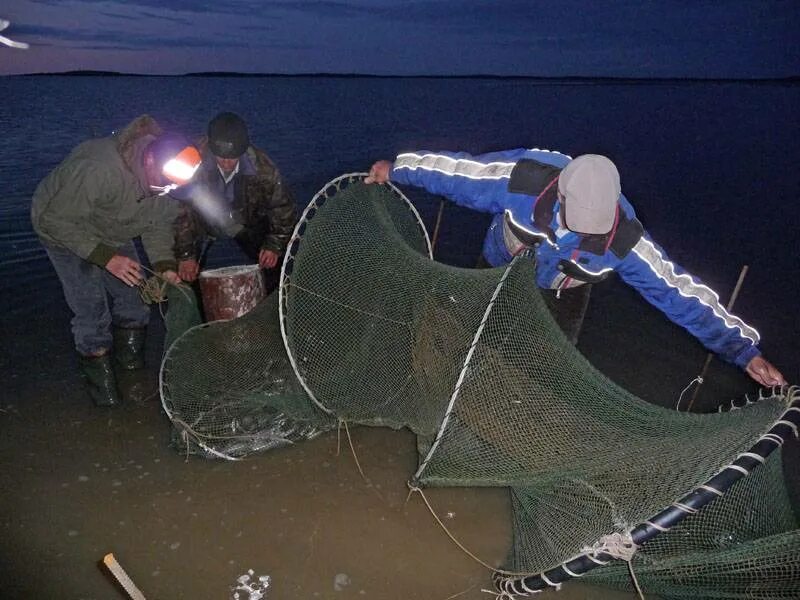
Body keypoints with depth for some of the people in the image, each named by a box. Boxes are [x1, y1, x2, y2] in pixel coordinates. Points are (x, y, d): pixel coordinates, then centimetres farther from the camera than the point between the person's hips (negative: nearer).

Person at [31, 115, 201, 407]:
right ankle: (98, 377, 10)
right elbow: (54, 220, -33)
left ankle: (133, 371, 23)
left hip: (112, 232, 6)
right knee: (91, 309, -11)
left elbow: (158, 223, -6)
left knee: (133, 300, 4)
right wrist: (105, 257, -36)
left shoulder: (165, 175, -20)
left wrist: (165, 266, -20)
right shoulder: (98, 170, -43)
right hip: (64, 228, -6)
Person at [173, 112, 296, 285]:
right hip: (203, 221, -1)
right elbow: (181, 210, -24)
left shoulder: (262, 167, -29)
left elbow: (281, 206, -15)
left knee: (273, 264, -6)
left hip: (247, 223, 1)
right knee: (186, 274, -11)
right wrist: (185, 255, -25)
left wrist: (275, 245, -21)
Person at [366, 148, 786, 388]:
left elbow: (679, 290, -31)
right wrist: (396, 168, -15)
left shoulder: (624, 240, -36)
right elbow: (457, 168, -25)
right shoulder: (523, 179, -39)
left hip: (559, 303, 0)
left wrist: (746, 351, -30)